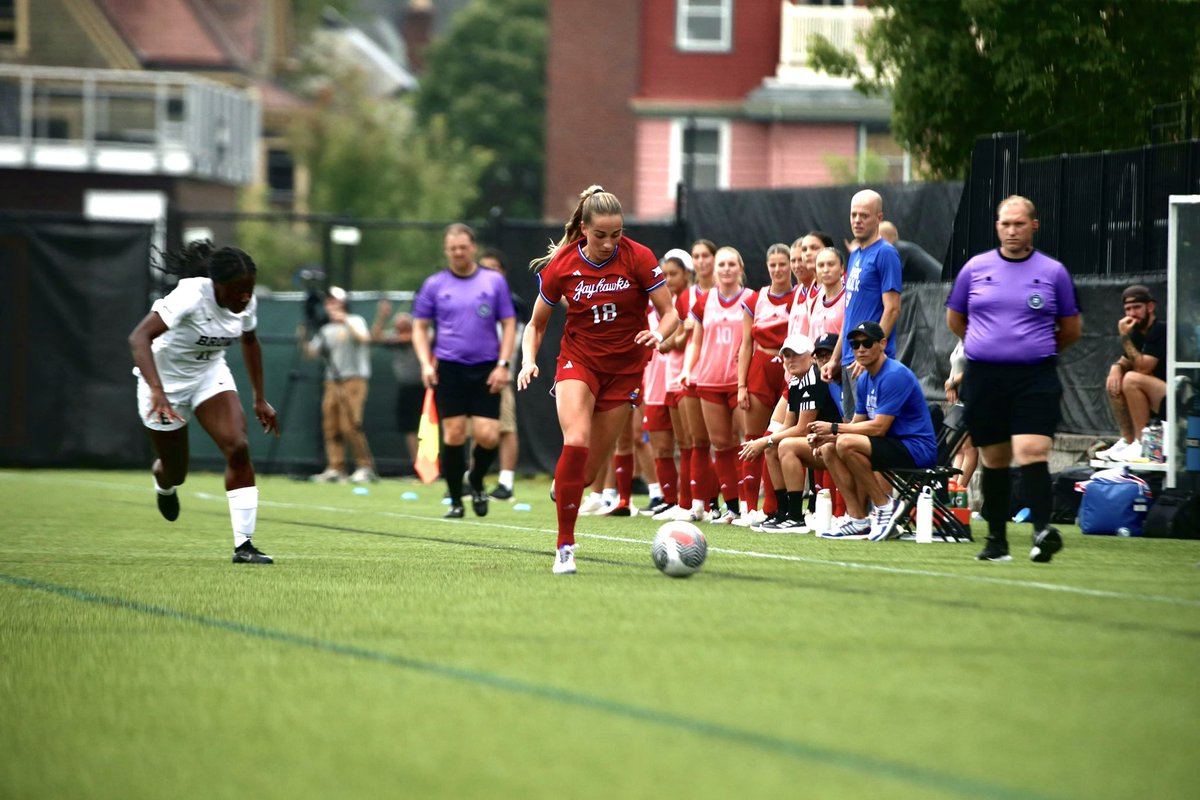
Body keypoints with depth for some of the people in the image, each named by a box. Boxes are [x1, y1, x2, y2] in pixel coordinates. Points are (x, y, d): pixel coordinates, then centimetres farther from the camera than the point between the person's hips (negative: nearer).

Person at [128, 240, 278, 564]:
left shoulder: (247, 303, -15)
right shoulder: (191, 296, -35)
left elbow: (249, 342, 9)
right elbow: (139, 337, -44)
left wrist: (260, 399, 10)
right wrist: (156, 391, -55)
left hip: (211, 374, 4)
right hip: (165, 379, -4)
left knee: (238, 447, -19)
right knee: (175, 472, 9)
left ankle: (243, 544, -15)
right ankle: (163, 483, 51)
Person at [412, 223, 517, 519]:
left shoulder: (494, 281, 5)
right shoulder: (434, 285, 6)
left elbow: (508, 324, 7)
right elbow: (420, 327, 11)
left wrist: (503, 364, -4)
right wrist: (425, 363, -3)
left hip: (485, 370, 0)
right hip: (449, 369, 0)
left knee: (488, 436, -9)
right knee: (454, 436, -5)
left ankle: (476, 484, 20)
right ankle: (455, 501, 8)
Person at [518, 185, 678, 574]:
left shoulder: (639, 258, -12)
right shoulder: (560, 265, -8)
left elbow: (670, 313, -9)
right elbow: (536, 324, 5)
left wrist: (659, 334, -32)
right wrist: (528, 360, -13)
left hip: (624, 368, 1)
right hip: (578, 360, -1)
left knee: (590, 468, 3)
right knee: (576, 441, -27)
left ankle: (563, 487, 43)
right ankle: (565, 546, -22)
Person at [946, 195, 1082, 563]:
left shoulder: (1053, 272, 4)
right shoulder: (974, 268, 7)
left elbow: (1072, 329, 15)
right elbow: (955, 319, 21)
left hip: (1035, 378, -2)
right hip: (983, 378, 2)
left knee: (1032, 452, -18)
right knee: (994, 460, 7)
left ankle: (1043, 532, -28)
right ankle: (996, 541, 15)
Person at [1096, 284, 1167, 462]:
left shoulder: (1161, 330, -16)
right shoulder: (1137, 332, 11)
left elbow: (1143, 368, -23)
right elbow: (1123, 362, 16)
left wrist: (1125, 337, -17)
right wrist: (1115, 369, -8)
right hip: (1158, 399, 9)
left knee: (1132, 379, -26)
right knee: (1114, 383, 3)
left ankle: (1142, 444, -21)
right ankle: (1127, 441, 1)